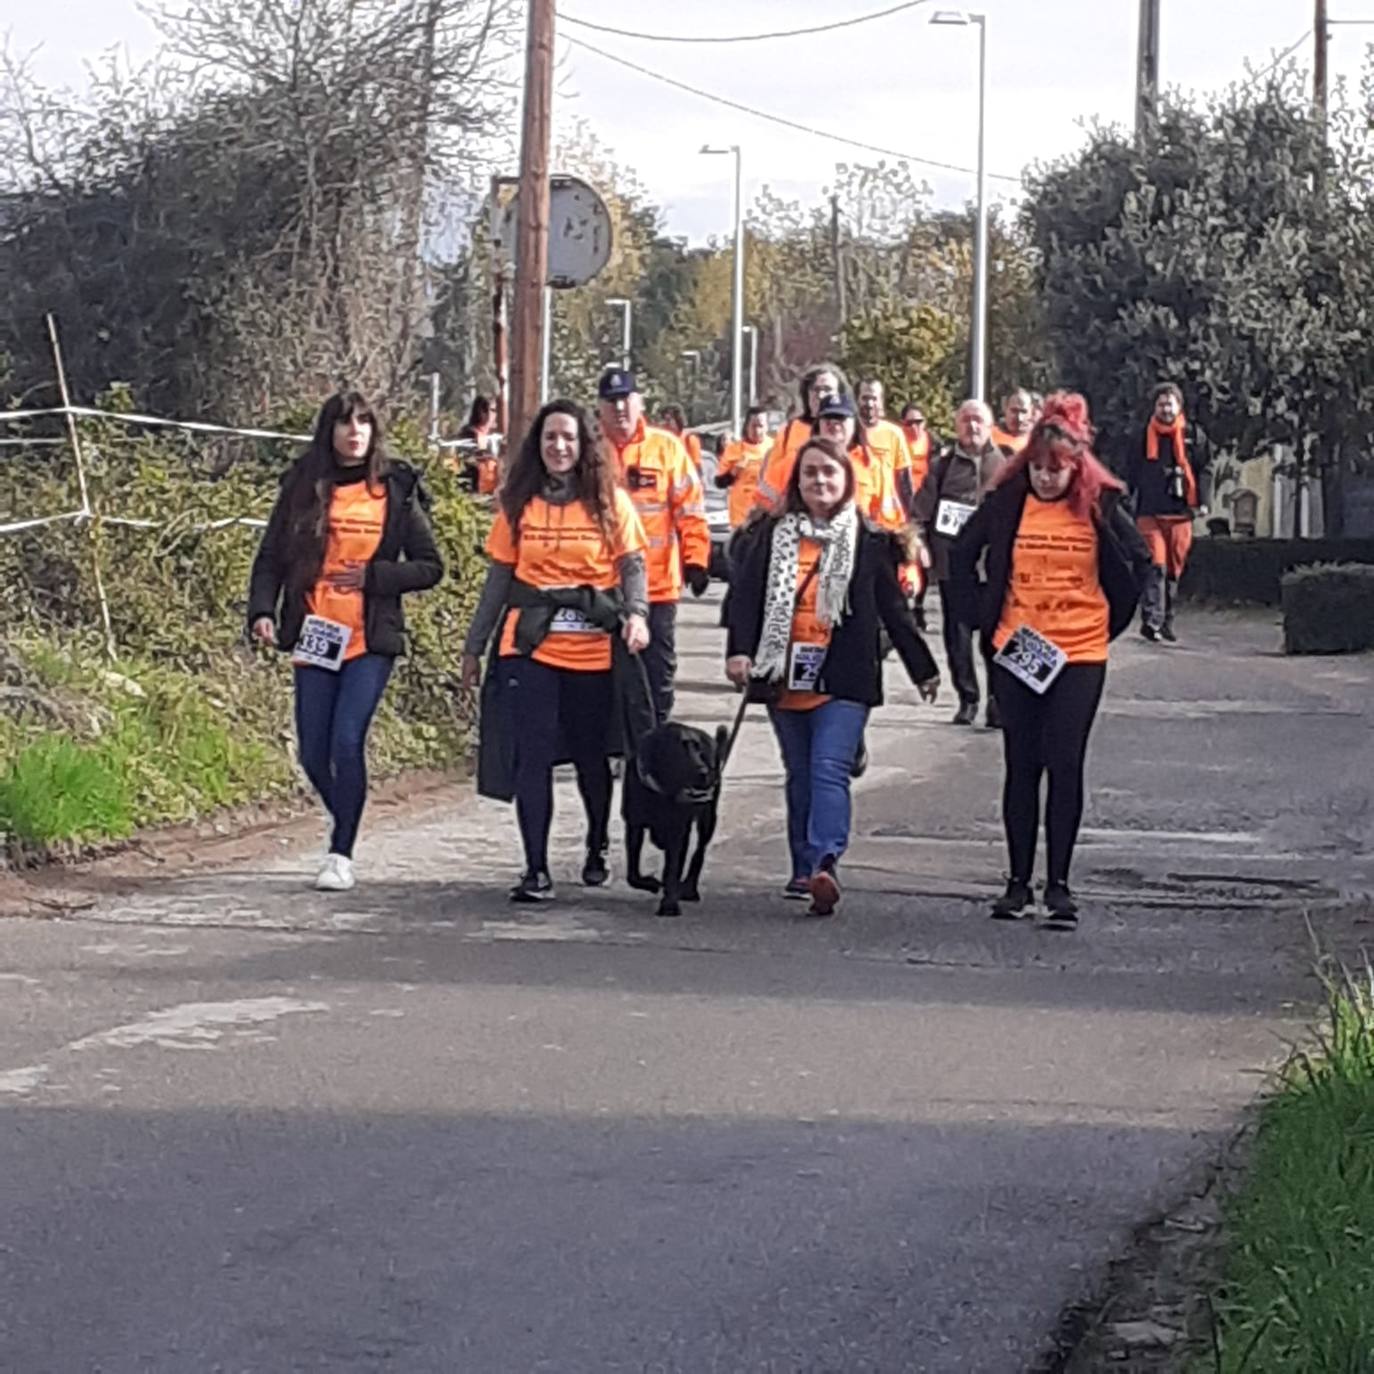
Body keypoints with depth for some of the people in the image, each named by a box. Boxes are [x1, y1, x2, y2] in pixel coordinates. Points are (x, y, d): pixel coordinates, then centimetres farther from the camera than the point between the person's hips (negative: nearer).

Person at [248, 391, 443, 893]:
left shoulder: (396, 489, 3)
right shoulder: (304, 487, 7)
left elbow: (429, 566, 5)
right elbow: (271, 558, 6)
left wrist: (372, 578, -9)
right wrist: (262, 611, -10)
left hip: (370, 640, -3)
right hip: (315, 638, 3)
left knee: (347, 742, -15)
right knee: (313, 752, 4)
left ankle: (342, 854, -5)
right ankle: (347, 828, 30)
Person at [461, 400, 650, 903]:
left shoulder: (610, 501, 2)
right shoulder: (519, 503, 7)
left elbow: (632, 564, 1)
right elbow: (500, 576, 11)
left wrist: (636, 613, -19)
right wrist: (474, 645, 11)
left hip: (592, 649, -1)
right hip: (530, 648, 1)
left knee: (591, 755, 10)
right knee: (533, 756, -6)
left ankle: (597, 848, 35)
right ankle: (536, 870, -4)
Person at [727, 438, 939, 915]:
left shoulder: (870, 542, 4)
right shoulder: (770, 536, 7)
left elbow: (893, 608, 9)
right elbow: (745, 595, 2)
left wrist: (922, 669, 11)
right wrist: (739, 650, -13)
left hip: (843, 678, -3)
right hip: (784, 675, 3)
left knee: (829, 769, -16)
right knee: (799, 775, 11)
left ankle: (825, 865, -29)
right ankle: (804, 870, 18)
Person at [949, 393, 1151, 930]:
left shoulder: (1099, 507, -2)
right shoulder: (1007, 503, -1)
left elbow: (1138, 562, 10)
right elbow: (962, 555, 10)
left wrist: (1112, 622, 7)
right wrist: (982, 617, 4)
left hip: (1080, 654, -1)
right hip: (1015, 653, 1)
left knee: (1065, 765, -3)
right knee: (1022, 765, 6)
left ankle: (1058, 883, 3)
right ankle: (1019, 880, 14)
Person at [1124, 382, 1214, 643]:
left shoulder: (1194, 435, 5)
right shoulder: (1143, 436, 6)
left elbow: (1205, 469, 7)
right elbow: (1131, 472, 13)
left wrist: (1202, 502, -2)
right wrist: (1130, 502, 10)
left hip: (1180, 513, 1)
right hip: (1150, 513, -1)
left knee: (1174, 570, 8)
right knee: (1156, 566, -15)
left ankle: (1166, 622, 19)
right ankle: (1151, 620, -22)